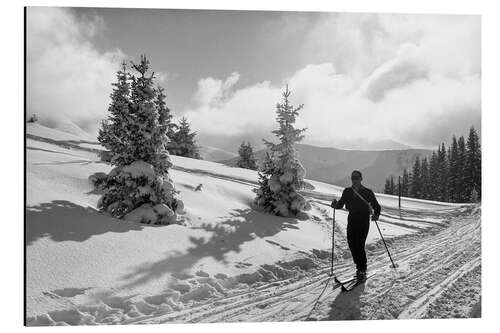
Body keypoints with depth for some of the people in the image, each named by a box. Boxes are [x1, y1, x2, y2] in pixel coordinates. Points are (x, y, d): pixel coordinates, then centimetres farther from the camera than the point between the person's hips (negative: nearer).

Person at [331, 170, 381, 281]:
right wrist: (336, 204, -11)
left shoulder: (367, 192, -1)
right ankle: (359, 267, 19)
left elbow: (376, 206, 6)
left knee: (359, 245, -11)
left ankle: (362, 271, 3)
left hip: (364, 220, -4)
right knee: (352, 245, 0)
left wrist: (376, 214, -11)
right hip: (352, 220, 4)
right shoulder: (347, 191, 9)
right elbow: (340, 204, 10)